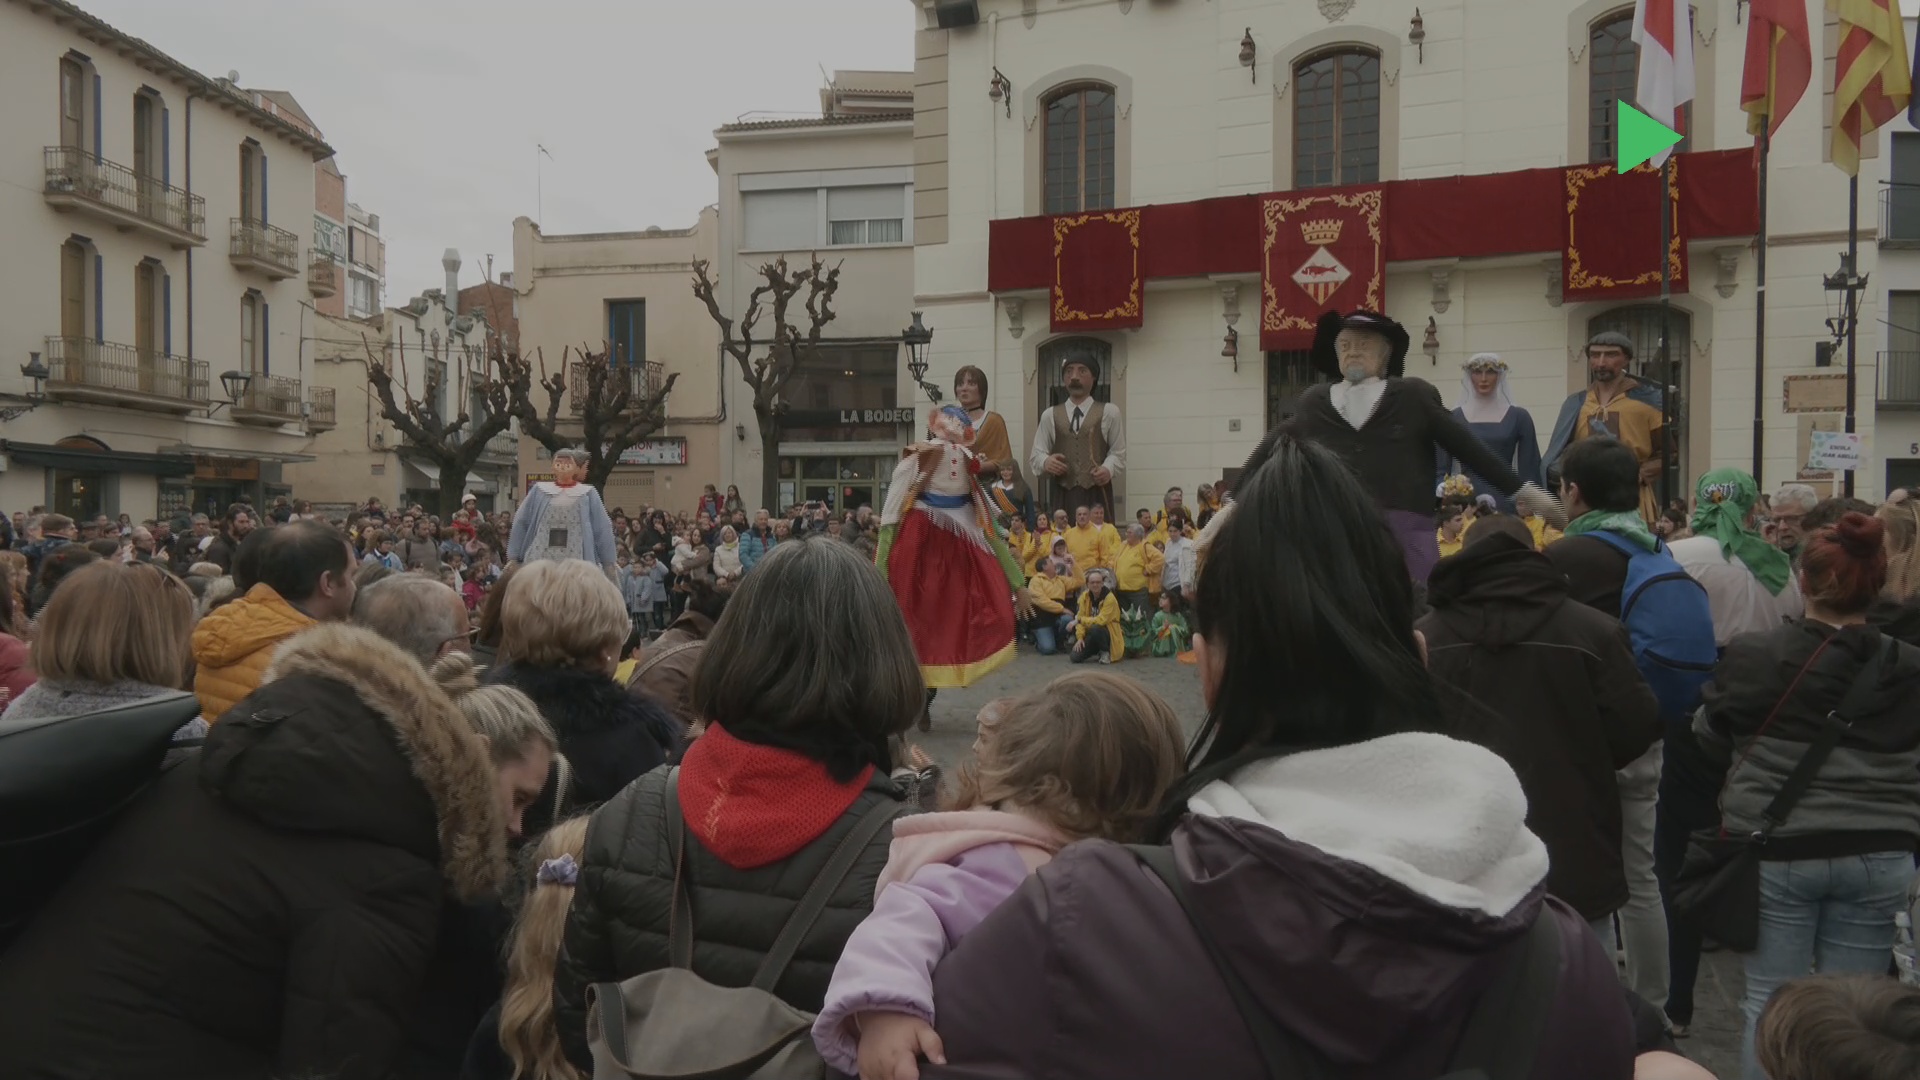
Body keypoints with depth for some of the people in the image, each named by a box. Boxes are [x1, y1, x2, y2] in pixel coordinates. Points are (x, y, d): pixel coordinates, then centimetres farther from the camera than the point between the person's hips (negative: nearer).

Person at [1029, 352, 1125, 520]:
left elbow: (1118, 452, 8)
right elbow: (1036, 454, 13)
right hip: (1064, 495, 2)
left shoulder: (1109, 412, 8)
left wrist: (1108, 469, -13)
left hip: (1097, 493, -1)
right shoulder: (1050, 415, 14)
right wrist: (1045, 461, -10)